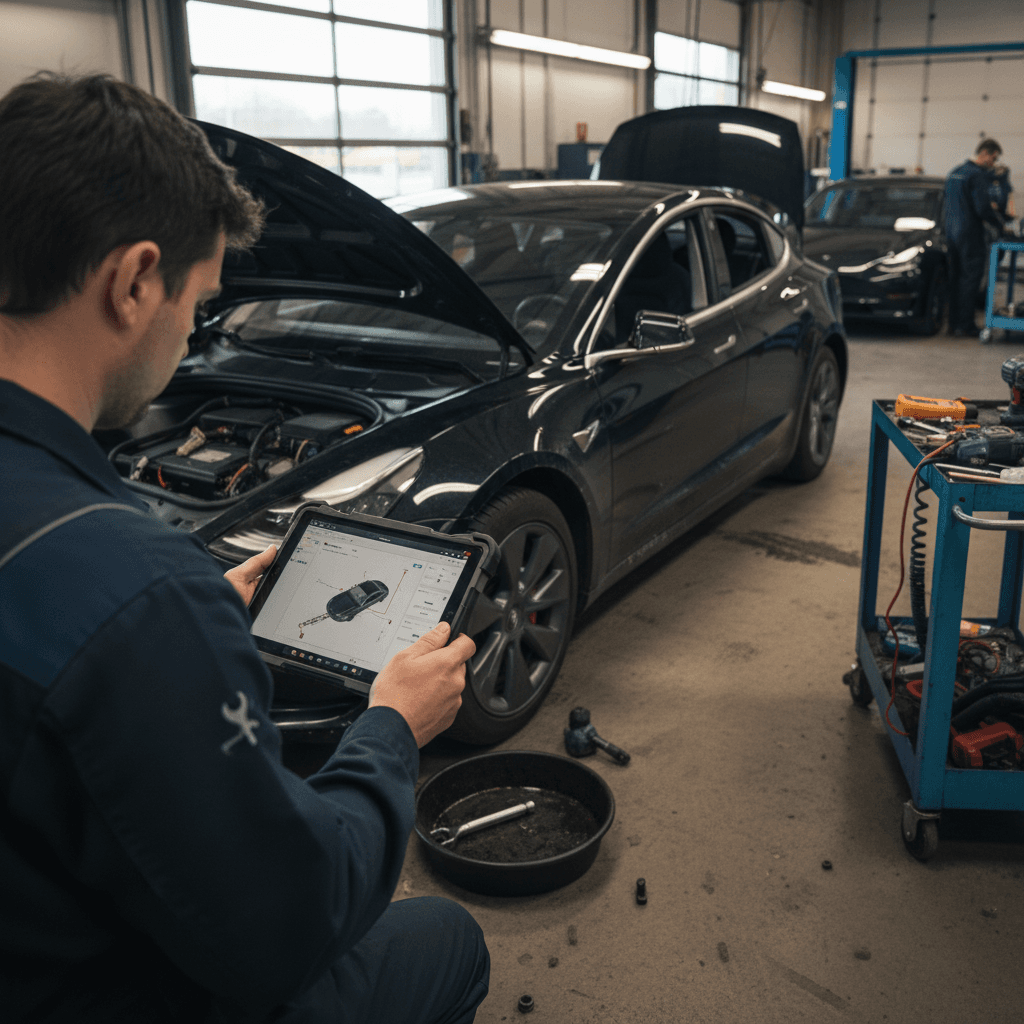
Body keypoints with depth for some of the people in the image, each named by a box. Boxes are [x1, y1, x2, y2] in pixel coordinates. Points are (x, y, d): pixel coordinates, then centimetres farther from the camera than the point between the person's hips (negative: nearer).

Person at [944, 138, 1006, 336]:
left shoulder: (954, 172, 14)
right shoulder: (978, 175, -13)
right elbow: (983, 208, -19)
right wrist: (999, 223, -4)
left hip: (951, 231, 8)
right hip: (970, 233, -8)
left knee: (955, 277, 12)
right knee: (970, 278, -4)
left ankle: (954, 322, 16)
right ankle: (965, 325, -3)